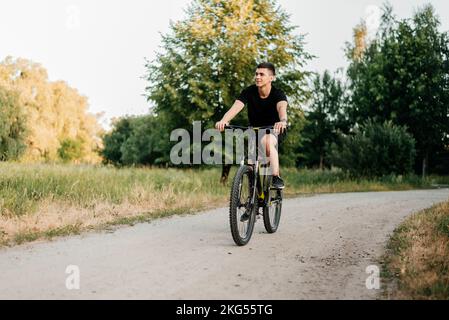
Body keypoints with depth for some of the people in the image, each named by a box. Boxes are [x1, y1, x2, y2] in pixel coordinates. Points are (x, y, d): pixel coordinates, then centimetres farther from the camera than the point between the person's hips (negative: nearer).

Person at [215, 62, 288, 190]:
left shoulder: (278, 94, -22)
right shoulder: (249, 92, -16)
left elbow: (282, 107, -44)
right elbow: (236, 107, -32)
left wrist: (283, 121, -68)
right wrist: (223, 121, -53)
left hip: (275, 129, -4)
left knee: (267, 141, -37)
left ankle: (277, 178, -29)